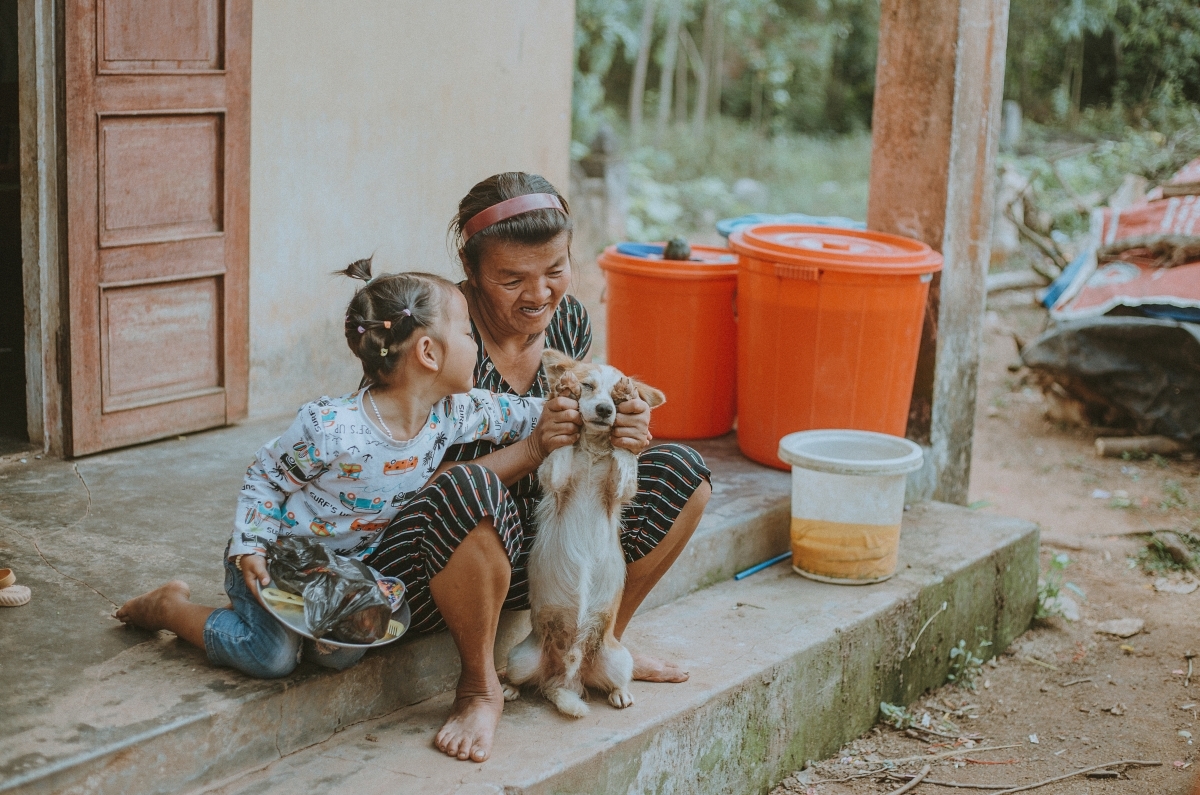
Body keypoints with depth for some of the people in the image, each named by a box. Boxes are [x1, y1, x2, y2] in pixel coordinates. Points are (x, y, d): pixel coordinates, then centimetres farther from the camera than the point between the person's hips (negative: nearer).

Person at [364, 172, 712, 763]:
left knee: (680, 472, -3)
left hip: (535, 549, 7)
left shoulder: (569, 322, -1)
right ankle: (479, 687, -15)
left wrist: (620, 437, -18)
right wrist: (532, 446, -35)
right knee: (472, 489, -41)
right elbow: (423, 483, -24)